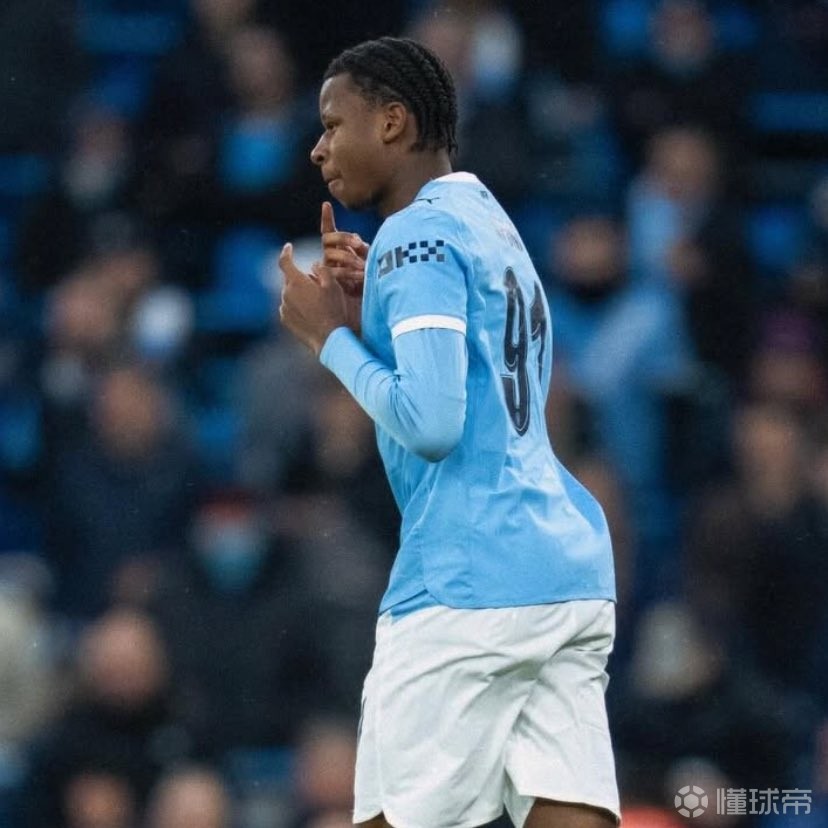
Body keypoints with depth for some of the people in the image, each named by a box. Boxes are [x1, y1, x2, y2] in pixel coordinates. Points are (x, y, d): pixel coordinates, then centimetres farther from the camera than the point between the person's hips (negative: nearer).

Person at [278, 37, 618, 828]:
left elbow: (429, 422, -18)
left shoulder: (419, 236, -8)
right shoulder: (492, 226, 22)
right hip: (572, 573, 9)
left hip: (469, 586, -9)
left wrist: (333, 338, -4)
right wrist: (367, 317, 17)